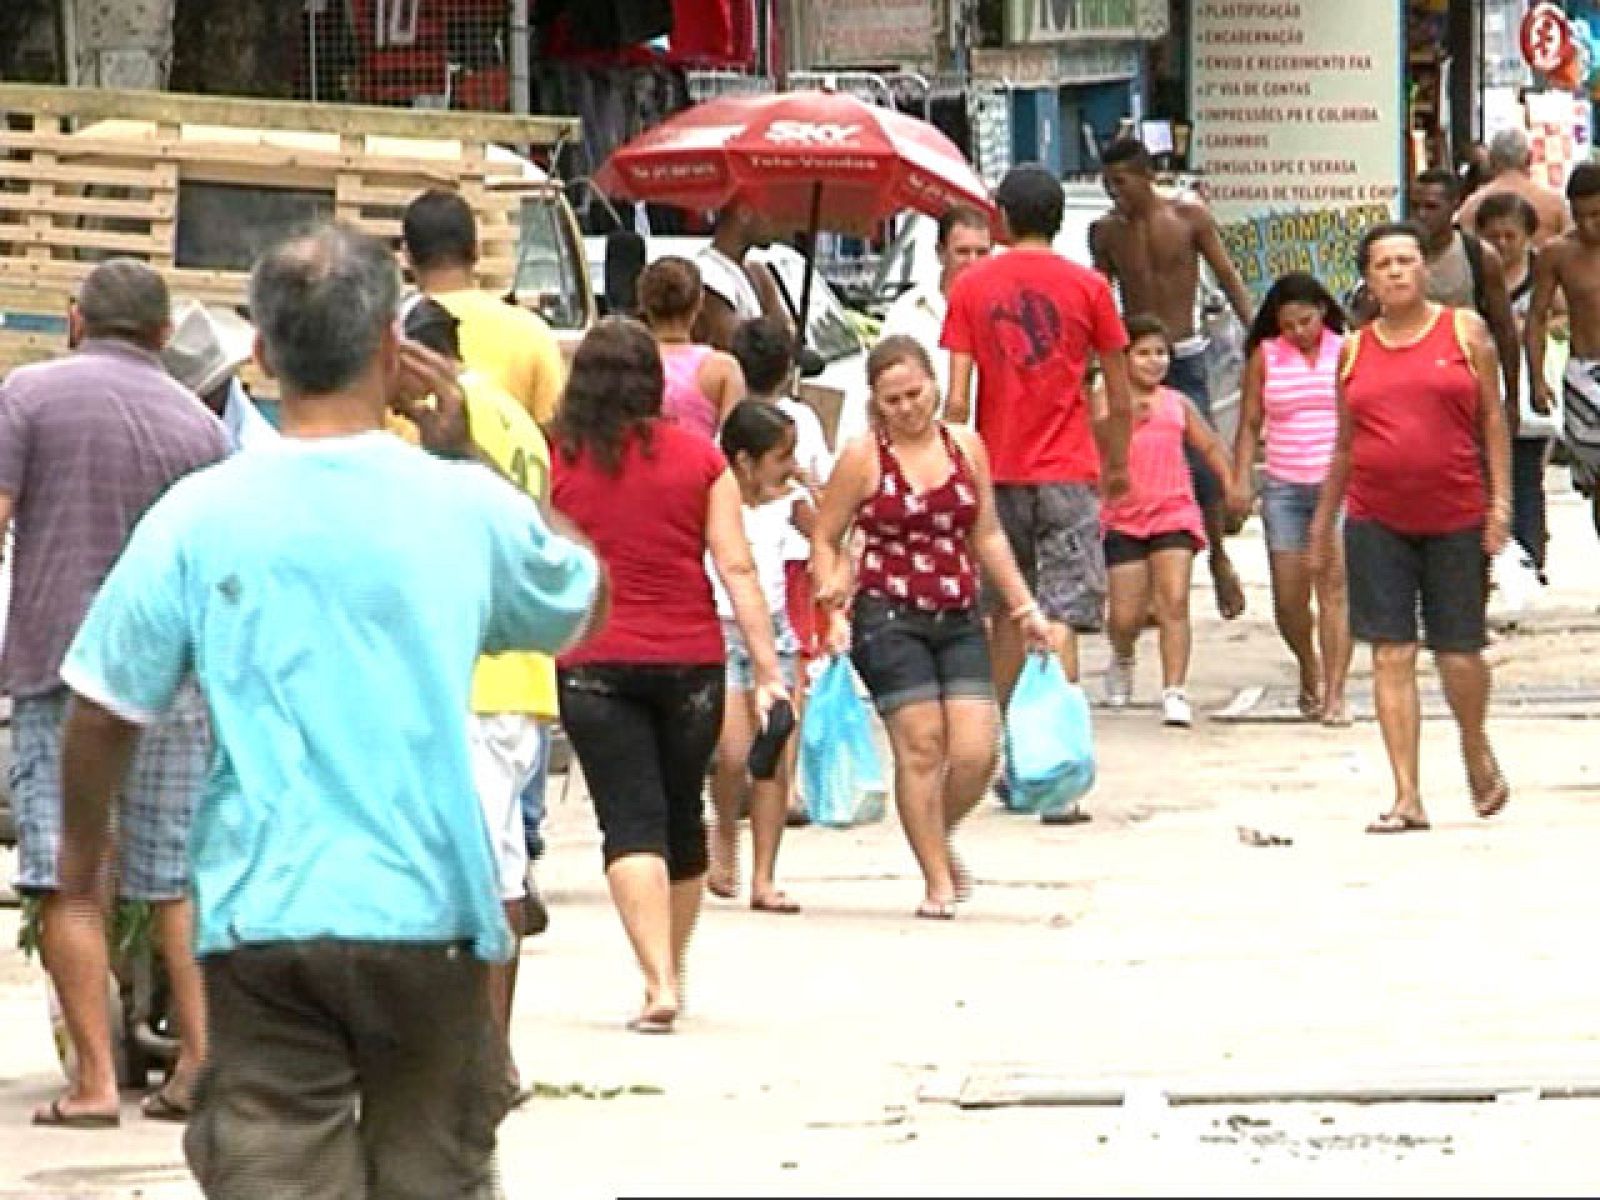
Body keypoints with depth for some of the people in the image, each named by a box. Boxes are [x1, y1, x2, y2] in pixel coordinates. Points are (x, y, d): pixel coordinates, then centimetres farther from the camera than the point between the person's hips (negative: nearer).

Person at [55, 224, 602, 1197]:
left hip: (259, 916, -1)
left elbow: (106, 710, 2)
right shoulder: (464, 507, -2)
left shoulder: (197, 517, -4)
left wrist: (83, 844, 20)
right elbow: (584, 604, 19)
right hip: (427, 910, 1)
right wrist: (463, 453, 16)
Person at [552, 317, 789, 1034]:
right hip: (690, 659, 2)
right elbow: (736, 569, 0)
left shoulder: (557, 463, 0)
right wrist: (767, 667, 1)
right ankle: (672, 972, 31)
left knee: (631, 824, -5)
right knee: (682, 818, 17)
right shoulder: (700, 461, 3)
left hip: (592, 662, -2)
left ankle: (659, 981, -20)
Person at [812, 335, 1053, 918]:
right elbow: (825, 540, 2)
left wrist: (1024, 608, 15)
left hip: (958, 620, 4)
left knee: (977, 753, -6)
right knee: (921, 743, -10)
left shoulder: (967, 446, 9)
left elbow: (987, 537, 17)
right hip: (888, 616, -4)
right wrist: (835, 612, -11)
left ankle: (938, 839, 23)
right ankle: (937, 880, 0)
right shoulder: (863, 457, -2)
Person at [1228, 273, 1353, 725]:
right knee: (1288, 597, 3)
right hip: (1284, 487, 2)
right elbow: (1250, 424, 8)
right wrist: (1241, 479, -2)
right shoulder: (1265, 357, 6)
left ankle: (1334, 694, -13)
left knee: (1334, 585, -12)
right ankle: (1309, 670, 31)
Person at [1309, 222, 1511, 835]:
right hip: (1376, 522, 2)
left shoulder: (1464, 330, 4)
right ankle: (1407, 799, -3)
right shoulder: (1354, 351, 9)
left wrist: (1500, 498, -4)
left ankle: (1477, 753, 32)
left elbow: (1493, 420, 4)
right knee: (1390, 655, -4)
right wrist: (1323, 520, 16)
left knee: (1459, 652, 2)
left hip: (1457, 518, -2)